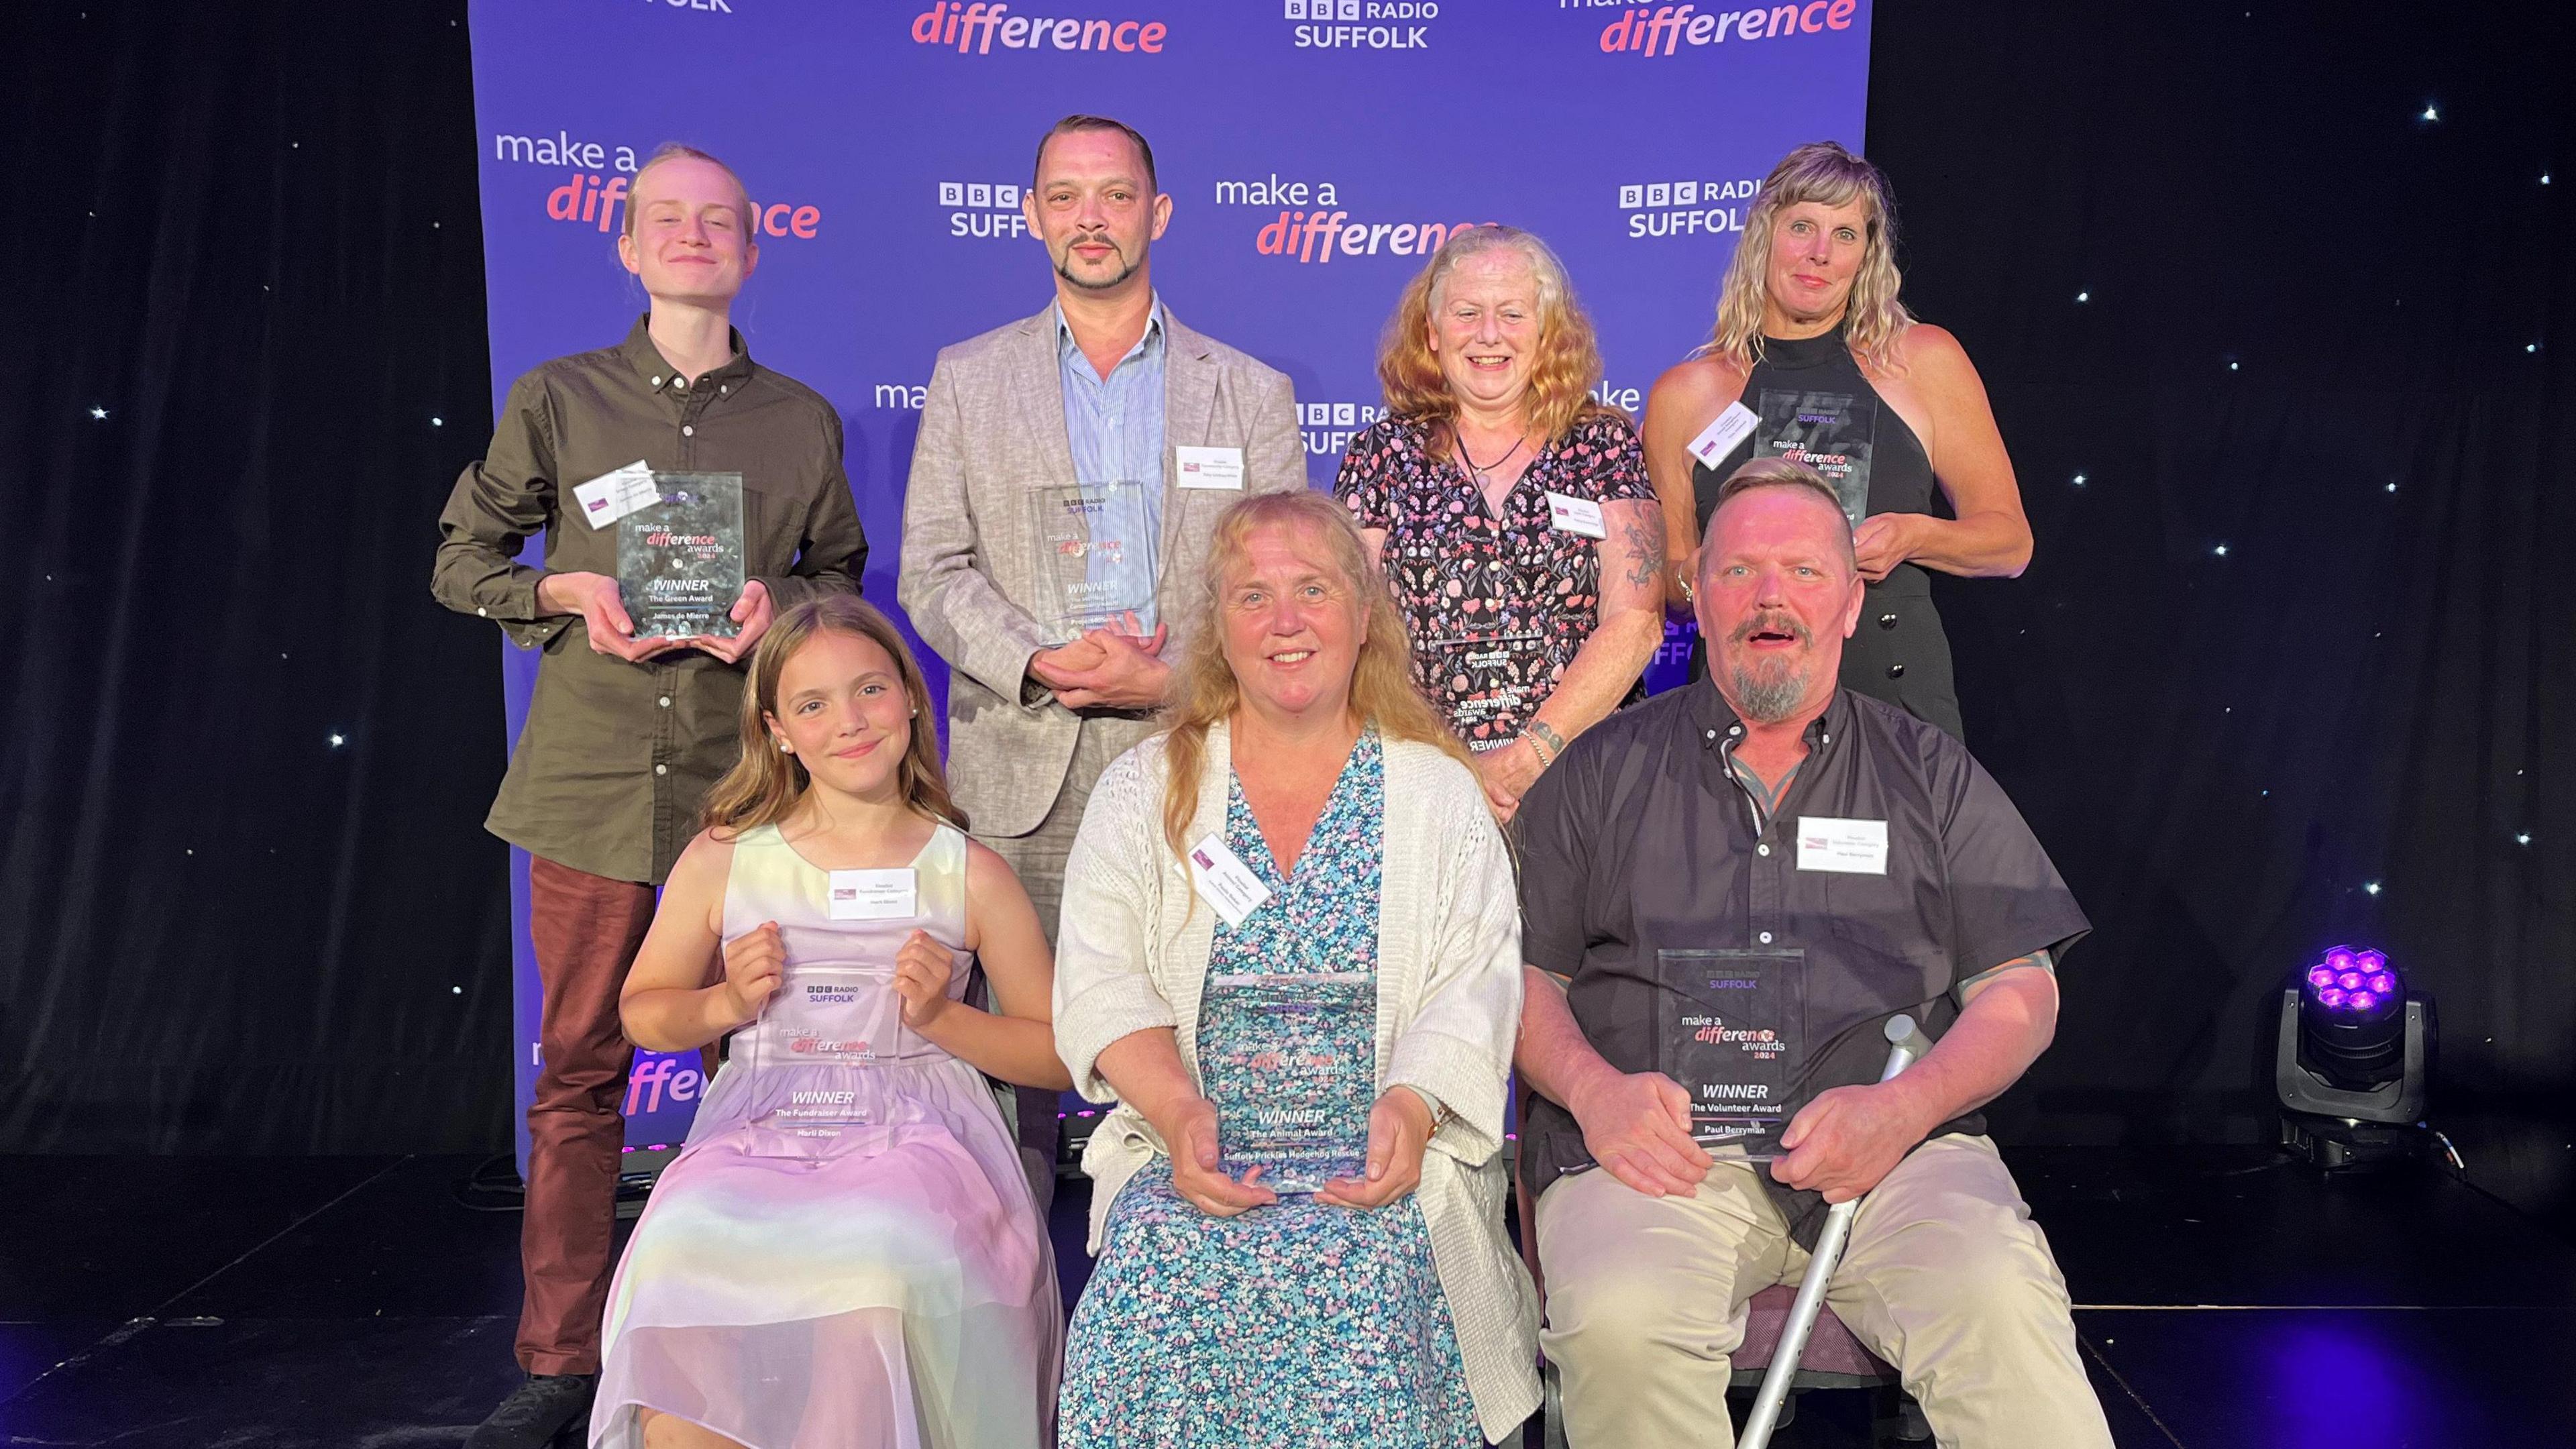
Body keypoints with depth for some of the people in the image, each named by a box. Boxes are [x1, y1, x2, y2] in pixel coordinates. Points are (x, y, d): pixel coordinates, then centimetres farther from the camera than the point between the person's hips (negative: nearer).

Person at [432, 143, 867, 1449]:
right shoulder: (556, 401, 6)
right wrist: (568, 591, -7)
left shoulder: (802, 421, 8)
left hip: (747, 779, 1)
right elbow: (461, 561, 12)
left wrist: (779, 607, -5)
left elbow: (843, 580, 16)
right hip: (591, 775, 0)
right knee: (579, 1070, 5)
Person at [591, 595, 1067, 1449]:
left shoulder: (969, 874, 7)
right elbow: (643, 1012, 21)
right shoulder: (722, 860, 9)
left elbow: (1059, 1054, 9)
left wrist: (942, 1016, -6)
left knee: (877, 1264, -34)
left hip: (914, 1133, -1)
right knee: (676, 1262, -31)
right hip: (756, 1135, 1)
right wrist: (727, 1005, 0)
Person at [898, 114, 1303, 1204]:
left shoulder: (1251, 393, 12)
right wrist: (1041, 663, -13)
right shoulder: (966, 380, 13)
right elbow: (932, 573, 4)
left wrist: (1173, 676, -11)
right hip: (1021, 779, 0)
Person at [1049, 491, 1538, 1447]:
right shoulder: (1144, 789, 12)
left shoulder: (1440, 792, 10)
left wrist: (1411, 1105, -20)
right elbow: (1100, 985, 2)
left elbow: (1477, 983, 1)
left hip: (1383, 1159, 0)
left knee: (1358, 1287, -31)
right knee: (1159, 1270, -30)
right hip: (1189, 1152, 1)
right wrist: (1180, 1112, -17)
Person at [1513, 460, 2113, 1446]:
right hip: (1660, 1145, 0)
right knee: (1620, 1322, -30)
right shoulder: (1603, 772, 14)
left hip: (1892, 1144, 1)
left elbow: (2021, 991, 11)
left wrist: (1905, 1107, -8)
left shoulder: (1931, 774, 16)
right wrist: (1594, 1090, -10)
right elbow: (1525, 974, 10)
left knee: (2000, 1304, -29)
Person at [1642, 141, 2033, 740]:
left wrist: (1913, 537, -9)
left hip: (1897, 696, 0)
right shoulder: (1684, 394, 7)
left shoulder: (1925, 360, 7)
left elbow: (2011, 542, 9)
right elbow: (1662, 583, 12)